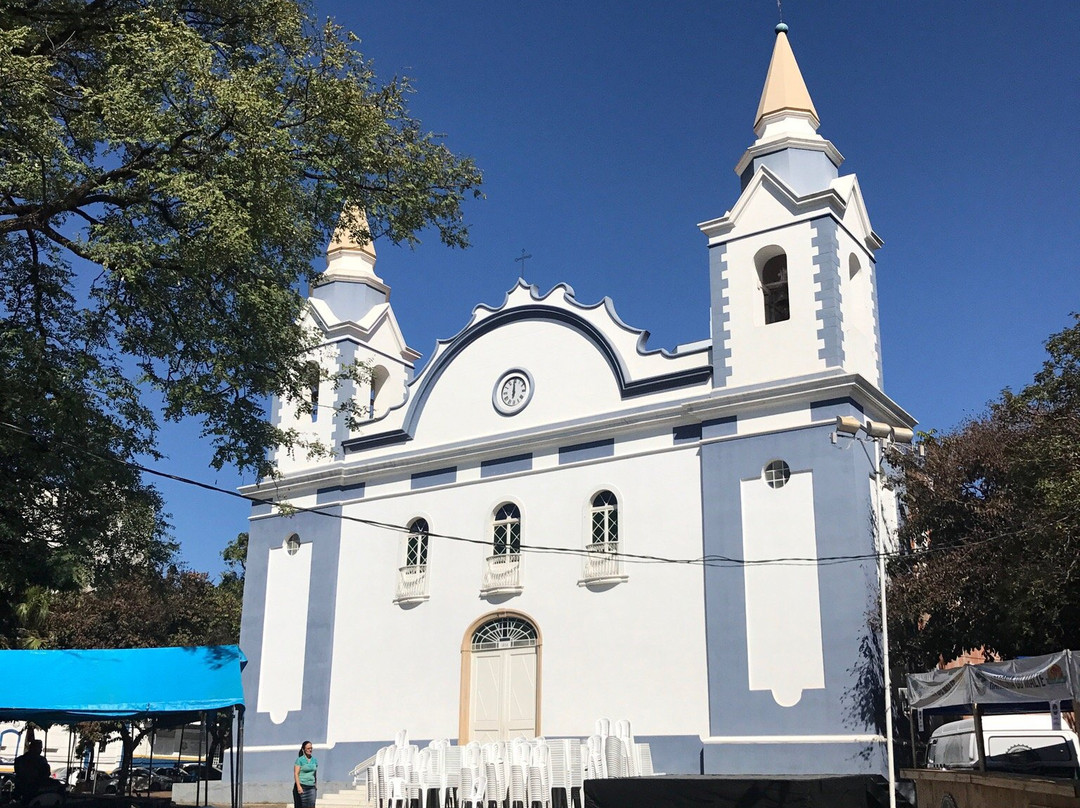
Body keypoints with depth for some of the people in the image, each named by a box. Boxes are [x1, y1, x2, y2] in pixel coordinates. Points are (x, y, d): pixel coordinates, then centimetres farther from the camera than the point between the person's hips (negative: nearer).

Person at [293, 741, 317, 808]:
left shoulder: (314, 760, 12)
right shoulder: (300, 760, -5)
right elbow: (296, 774, -11)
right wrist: (298, 786, -21)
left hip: (311, 787, 4)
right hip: (301, 786, -4)